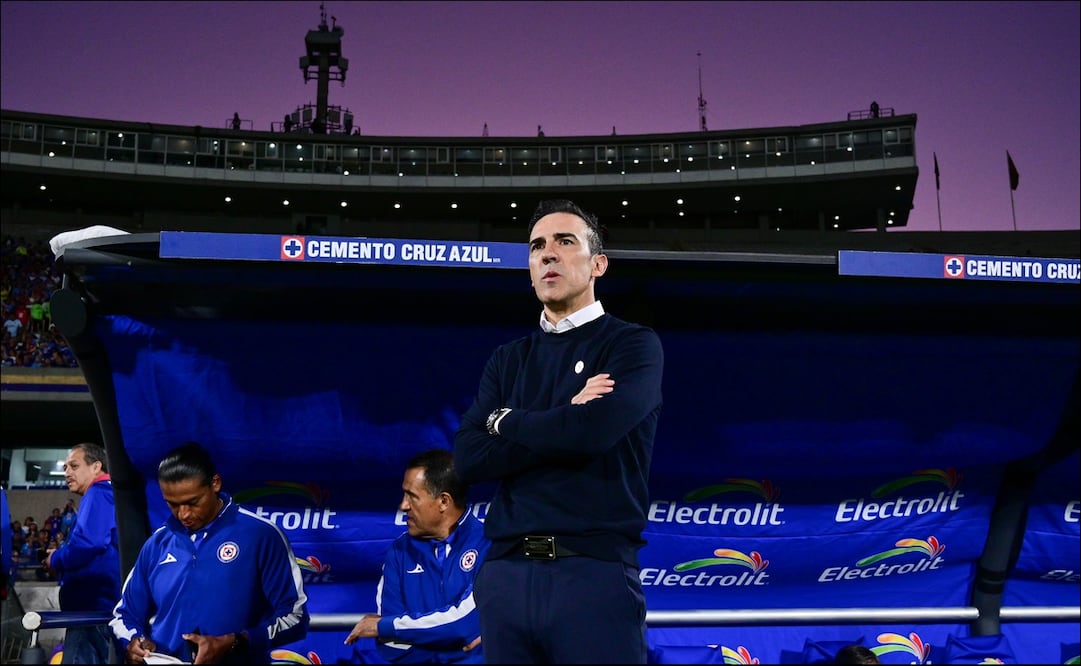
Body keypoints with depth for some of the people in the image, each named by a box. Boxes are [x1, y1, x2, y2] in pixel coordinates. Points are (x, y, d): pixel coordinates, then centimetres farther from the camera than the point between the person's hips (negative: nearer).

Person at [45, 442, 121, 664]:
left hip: (93, 606, -10)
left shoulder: (98, 495, -7)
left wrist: (55, 560, -6)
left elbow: (89, 542, -24)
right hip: (95, 604, 10)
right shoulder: (104, 496, 24)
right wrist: (61, 559, 11)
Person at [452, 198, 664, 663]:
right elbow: (468, 459, 2)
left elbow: (593, 431, -17)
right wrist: (566, 421, -8)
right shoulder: (507, 360, 15)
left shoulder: (634, 345, 1)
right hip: (505, 572, 4)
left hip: (594, 569, -4)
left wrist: (506, 421, 0)